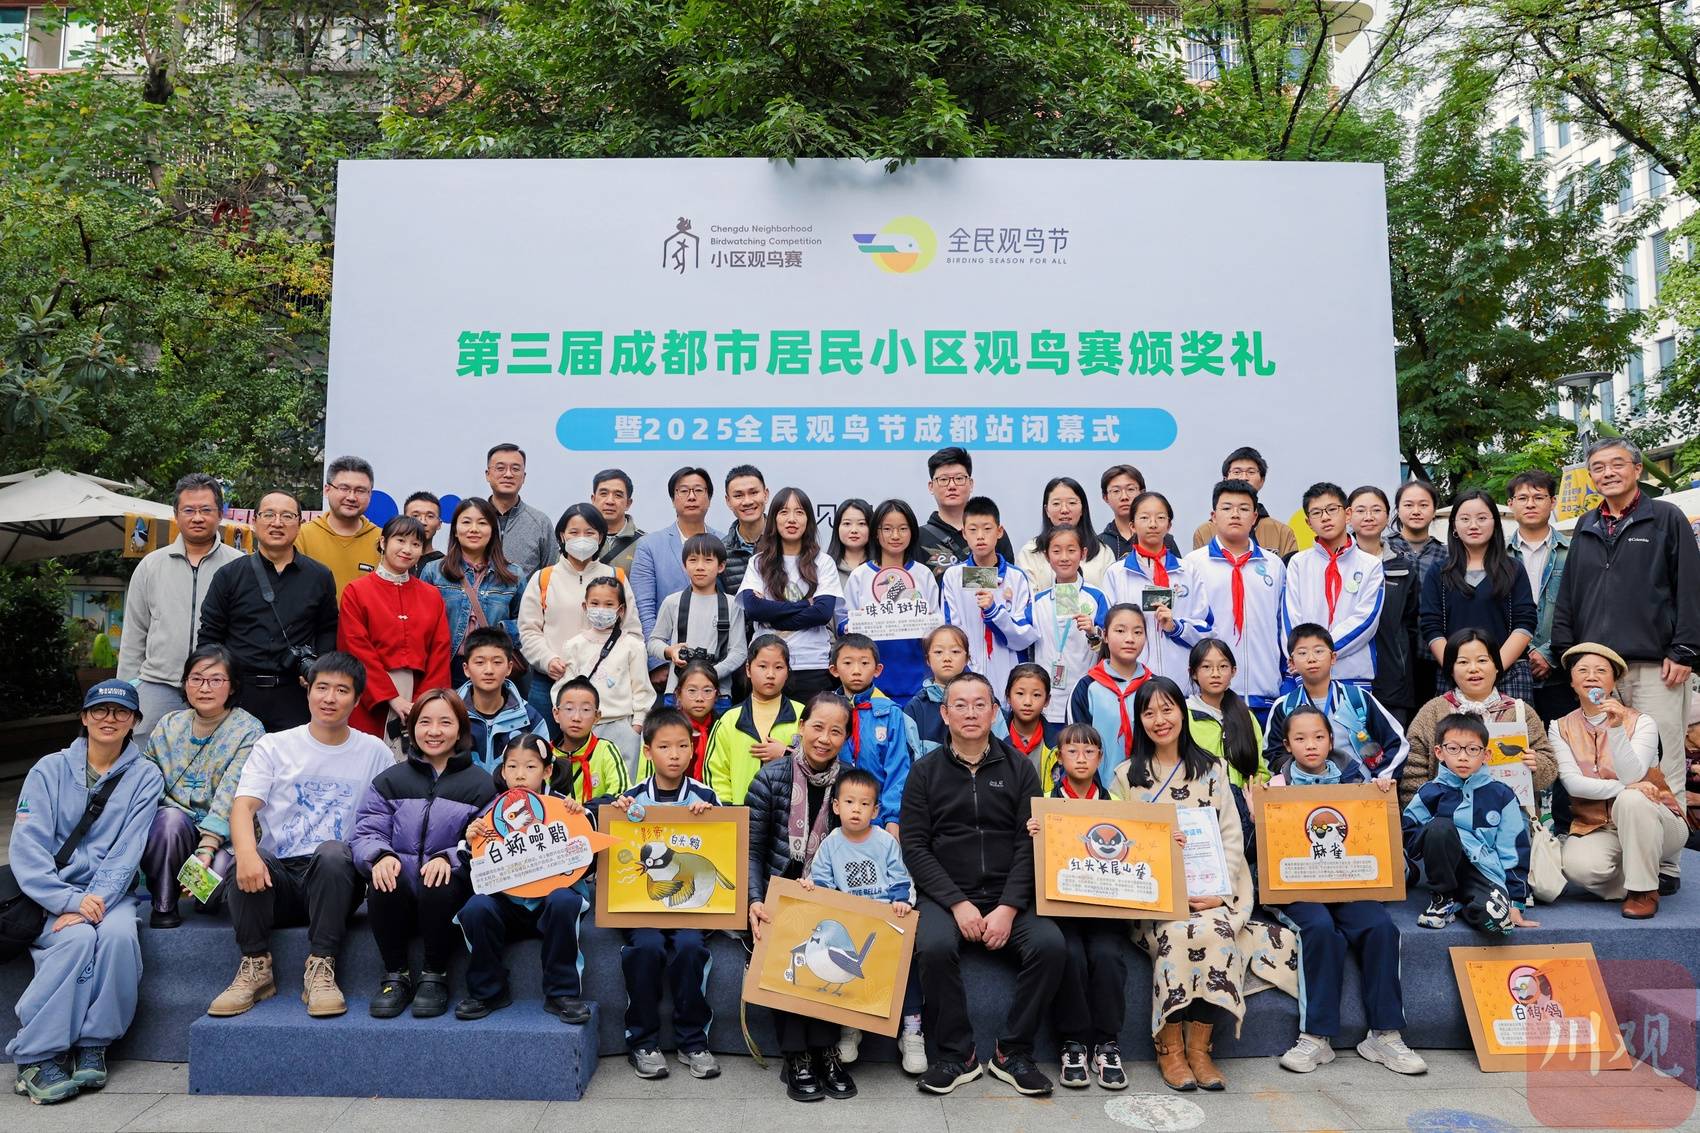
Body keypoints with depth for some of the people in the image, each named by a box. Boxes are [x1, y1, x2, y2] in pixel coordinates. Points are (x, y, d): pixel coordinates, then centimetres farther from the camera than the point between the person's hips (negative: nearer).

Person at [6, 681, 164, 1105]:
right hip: (53, 893, 0)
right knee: (77, 938, -31)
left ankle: (93, 1046, -17)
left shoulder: (145, 776, 5)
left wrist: (95, 901, -20)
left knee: (118, 934, -31)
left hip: (111, 894, 1)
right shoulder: (50, 770, 4)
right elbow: (26, 848, -5)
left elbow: (127, 852, -4)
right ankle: (35, 1056, -20)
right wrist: (70, 901, -19)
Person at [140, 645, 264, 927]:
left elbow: (230, 797, -17)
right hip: (172, 830, 3)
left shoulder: (249, 731, -7)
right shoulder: (168, 725, 8)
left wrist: (206, 850, -27)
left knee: (219, 870, -31)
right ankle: (163, 905, -12)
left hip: (223, 835, -2)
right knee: (169, 817, -31)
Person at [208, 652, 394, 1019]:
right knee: (244, 864, -30)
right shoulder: (274, 747, 8)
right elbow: (244, 807, -7)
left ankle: (321, 970, -28)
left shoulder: (374, 752, 9)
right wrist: (247, 853, -28)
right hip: (275, 876, 1)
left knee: (333, 852, -34)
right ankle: (256, 967, -16)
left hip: (334, 879, -1)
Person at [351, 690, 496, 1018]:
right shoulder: (390, 780, 15)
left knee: (441, 888, -35)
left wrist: (450, 858, -25)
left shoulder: (480, 784, 6)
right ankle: (396, 976, -9)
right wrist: (379, 856, -19)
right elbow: (366, 832, 5)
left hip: (450, 883, -2)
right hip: (399, 886, 2)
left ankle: (434, 977, -10)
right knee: (382, 884, -31)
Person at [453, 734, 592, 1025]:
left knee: (563, 901, -33)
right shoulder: (491, 812, 5)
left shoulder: (561, 807, 0)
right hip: (506, 900, 2)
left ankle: (561, 993, -17)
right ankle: (488, 991, -5)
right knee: (475, 908, -27)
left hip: (550, 896, -2)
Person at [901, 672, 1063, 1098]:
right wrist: (958, 903, -12)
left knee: (1051, 945, -26)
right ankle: (955, 1055, -9)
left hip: (1009, 896, 1)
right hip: (944, 895, -1)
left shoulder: (1019, 768, 9)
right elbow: (914, 846, 0)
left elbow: (1030, 844, 1)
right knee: (935, 947, -32)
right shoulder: (925, 771, 7)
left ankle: (1013, 1052, -6)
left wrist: (1008, 908, -12)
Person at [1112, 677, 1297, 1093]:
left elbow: (1231, 836, 6)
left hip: (1210, 891, 1)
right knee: (1178, 932, -33)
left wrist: (1220, 891, -8)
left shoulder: (1210, 770, 14)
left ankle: (1199, 1047, -20)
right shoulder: (1126, 776, 12)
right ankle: (1169, 1048, -20)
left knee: (1215, 930, -32)